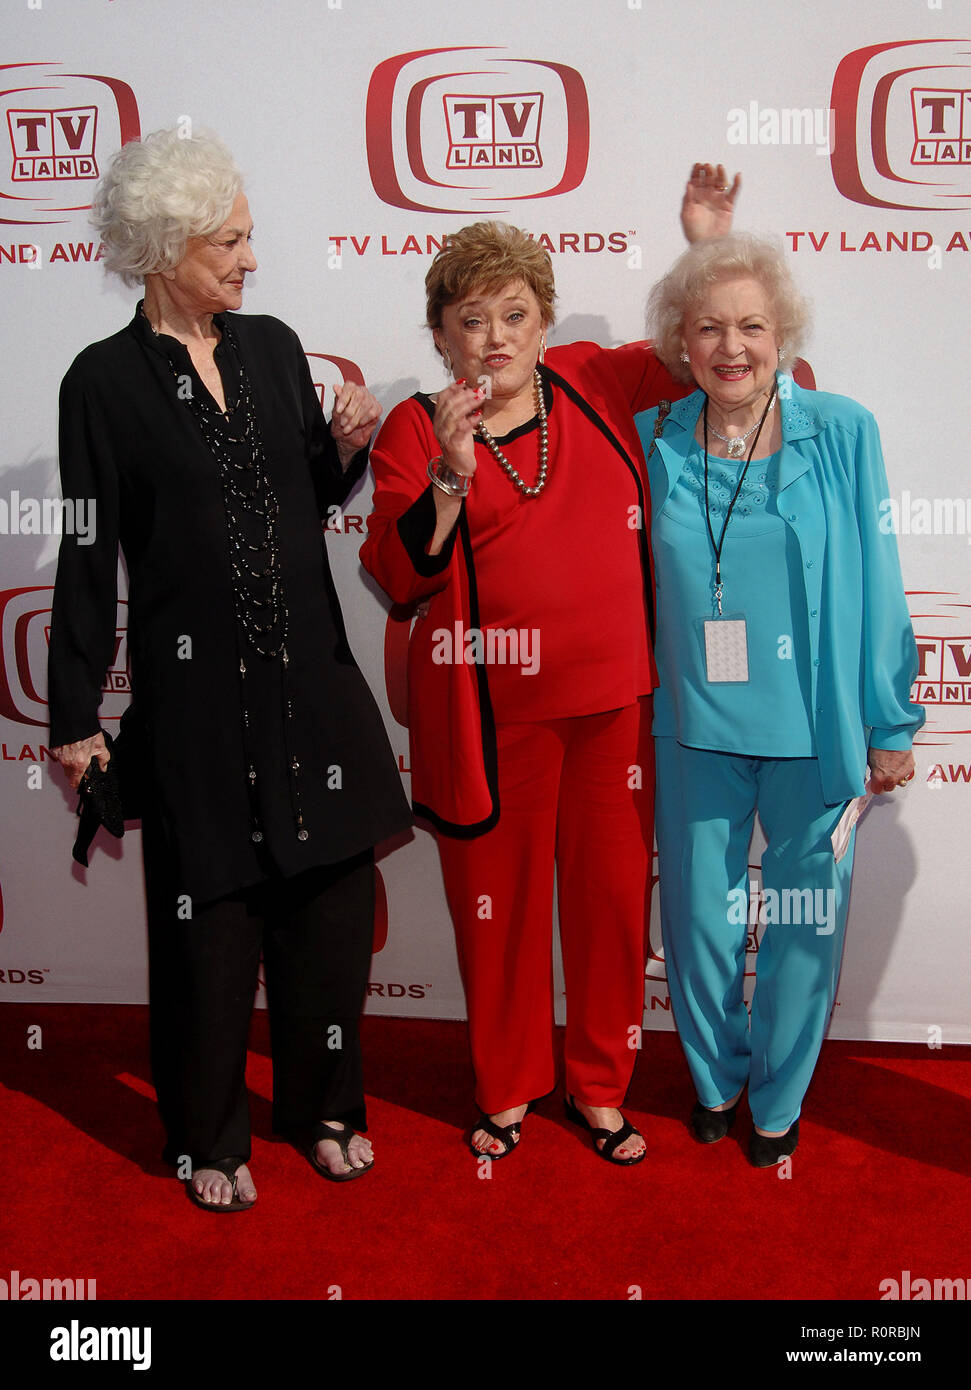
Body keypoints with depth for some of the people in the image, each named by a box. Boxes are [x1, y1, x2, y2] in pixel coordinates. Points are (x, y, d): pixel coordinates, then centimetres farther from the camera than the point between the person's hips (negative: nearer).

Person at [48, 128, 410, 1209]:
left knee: (331, 896, 10)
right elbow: (88, 557, -4)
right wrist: (76, 714, -4)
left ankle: (322, 1105, 33)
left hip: (310, 678, 4)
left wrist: (344, 449, -5)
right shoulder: (105, 380, -4)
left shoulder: (274, 347, 8)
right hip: (197, 692, -4)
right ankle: (209, 1138, 29)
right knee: (212, 917, 7)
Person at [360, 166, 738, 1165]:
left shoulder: (591, 382, 7)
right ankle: (506, 1088, 33)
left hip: (613, 698, 3)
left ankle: (599, 1085, 32)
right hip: (491, 710, -2)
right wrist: (451, 476, -23)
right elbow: (397, 577, -10)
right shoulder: (415, 429, -2)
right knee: (498, 900, 10)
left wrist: (709, 246, 9)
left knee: (611, 892, 10)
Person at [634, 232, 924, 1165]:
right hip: (696, 729, 1)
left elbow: (876, 588, -1)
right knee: (698, 920, 12)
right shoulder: (654, 444, 0)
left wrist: (890, 726, 0)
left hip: (815, 731, -1)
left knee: (806, 923, 11)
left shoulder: (841, 432, -4)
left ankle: (778, 1098, 36)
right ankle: (714, 1077, 40)